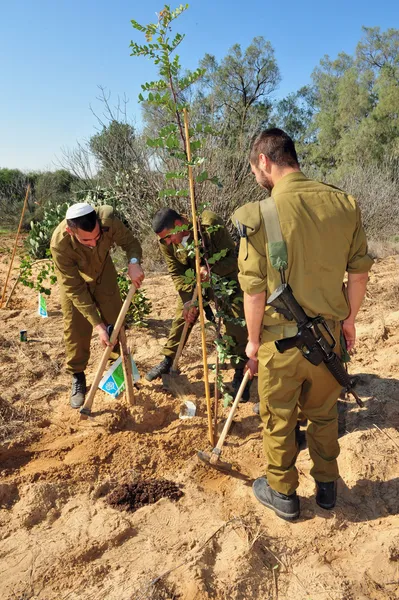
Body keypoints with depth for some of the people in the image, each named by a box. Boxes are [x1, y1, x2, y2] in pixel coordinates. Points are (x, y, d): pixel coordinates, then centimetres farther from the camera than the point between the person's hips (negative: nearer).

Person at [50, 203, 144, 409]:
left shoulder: (108, 220, -38)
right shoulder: (59, 244, -40)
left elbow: (130, 242, -17)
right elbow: (75, 290, -33)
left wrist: (133, 262, -40)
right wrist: (97, 324, -35)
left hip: (103, 272, 2)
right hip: (73, 281, -2)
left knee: (115, 321, 7)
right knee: (76, 331, -2)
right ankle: (78, 378, 20)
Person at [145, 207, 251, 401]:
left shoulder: (211, 226, -32)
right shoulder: (166, 242, -19)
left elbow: (234, 257, -26)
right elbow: (177, 274, -12)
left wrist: (212, 269, -44)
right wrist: (190, 299, -22)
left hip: (224, 279, -3)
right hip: (192, 284, 4)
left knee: (236, 326, -9)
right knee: (181, 319, 6)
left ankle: (239, 374, 7)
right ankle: (167, 361, 27)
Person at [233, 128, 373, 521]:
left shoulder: (259, 215, -17)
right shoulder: (344, 204, -4)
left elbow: (254, 290, -14)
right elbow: (359, 270, 2)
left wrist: (253, 340, 0)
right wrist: (348, 320, 15)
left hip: (281, 339, -4)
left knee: (278, 419, 17)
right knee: (324, 414, 24)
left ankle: (282, 494, 37)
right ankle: (327, 487, 43)